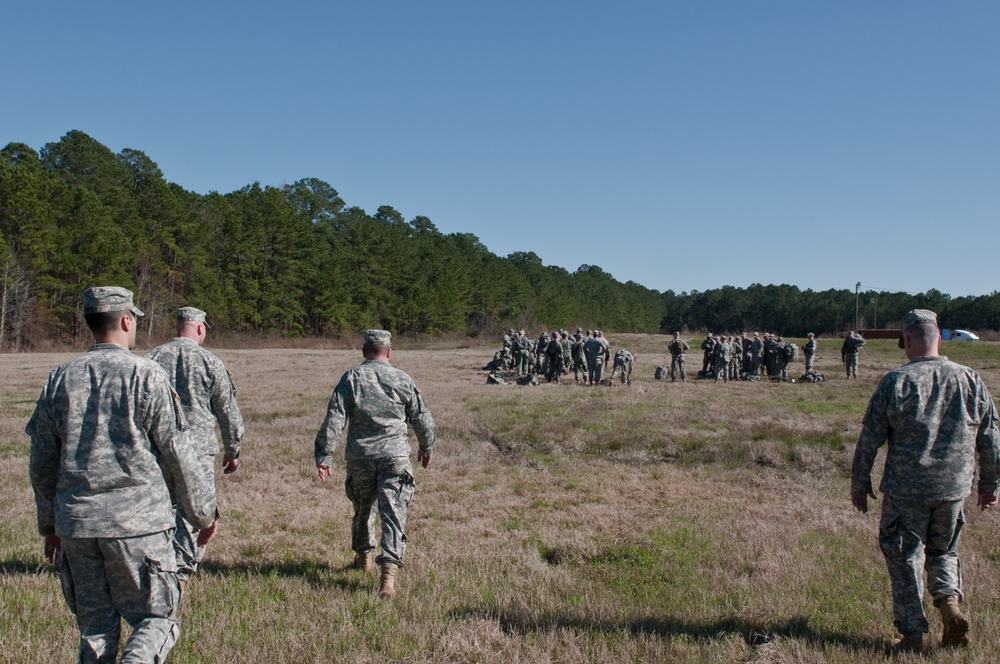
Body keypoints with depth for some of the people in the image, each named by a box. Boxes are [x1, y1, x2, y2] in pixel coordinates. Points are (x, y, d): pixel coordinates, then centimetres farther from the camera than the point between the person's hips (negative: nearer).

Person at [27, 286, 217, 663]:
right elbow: (177, 454, -6)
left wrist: (50, 525, 24)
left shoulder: (60, 380, 7)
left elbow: (41, 465, 13)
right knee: (157, 617, 7)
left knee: (95, 630, 15)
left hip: (75, 523, 5)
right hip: (138, 521, -4)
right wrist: (203, 513, 5)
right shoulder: (146, 375, -7)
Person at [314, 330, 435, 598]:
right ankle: (389, 572, -17)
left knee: (363, 508, 22)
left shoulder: (351, 379, -1)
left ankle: (363, 557, 42)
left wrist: (323, 455, -4)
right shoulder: (402, 379, 0)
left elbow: (333, 420, -8)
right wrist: (426, 448, 23)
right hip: (395, 456, -1)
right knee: (393, 513, -3)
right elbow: (423, 419, 7)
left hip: (360, 457, 2)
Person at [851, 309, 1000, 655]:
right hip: (953, 489, 3)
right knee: (943, 550, 25)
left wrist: (859, 484, 5)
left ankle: (913, 636, 13)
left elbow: (869, 439, -7)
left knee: (905, 560, 9)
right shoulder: (970, 380, -1)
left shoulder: (895, 382, -10)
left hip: (905, 490, -3)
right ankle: (950, 603, 3)